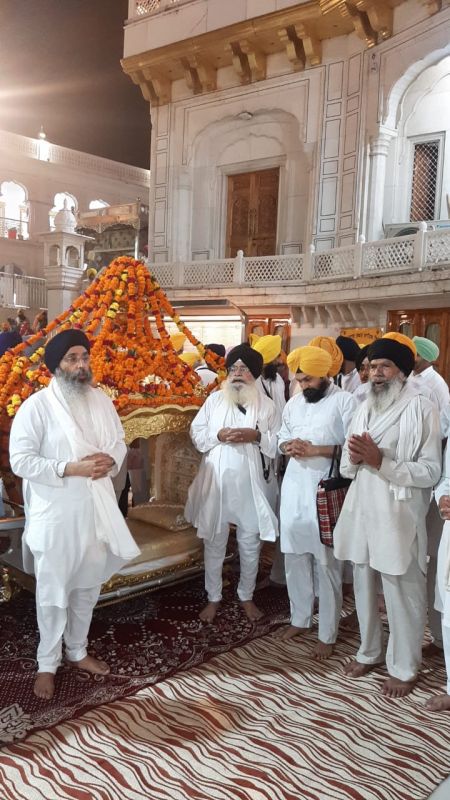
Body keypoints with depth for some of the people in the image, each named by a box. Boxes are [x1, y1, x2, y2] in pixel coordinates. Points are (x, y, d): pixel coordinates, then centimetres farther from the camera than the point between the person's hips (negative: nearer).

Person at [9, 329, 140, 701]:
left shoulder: (102, 400, 3)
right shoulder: (36, 406, -14)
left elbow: (119, 441, 12)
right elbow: (21, 461, -16)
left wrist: (110, 460, -11)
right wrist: (70, 468, -23)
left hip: (95, 509, 5)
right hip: (55, 514, -5)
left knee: (88, 587, 19)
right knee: (53, 593, 8)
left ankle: (78, 650, 39)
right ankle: (47, 664, 28)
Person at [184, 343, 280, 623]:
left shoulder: (267, 405, 2)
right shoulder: (215, 399, 3)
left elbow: (279, 444, 0)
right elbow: (196, 433, 3)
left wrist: (257, 436, -16)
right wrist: (218, 435, -14)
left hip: (250, 483, 0)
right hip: (216, 482, 0)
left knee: (250, 544, 11)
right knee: (214, 543, 10)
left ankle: (246, 596, 32)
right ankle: (213, 598, 27)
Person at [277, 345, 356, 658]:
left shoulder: (344, 401, -8)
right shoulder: (294, 402, 12)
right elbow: (282, 437, 18)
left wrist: (313, 450, -20)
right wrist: (287, 446, -5)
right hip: (295, 486, 6)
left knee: (327, 563, 3)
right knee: (295, 556, 14)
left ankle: (328, 634, 16)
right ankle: (300, 618, 33)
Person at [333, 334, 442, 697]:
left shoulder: (422, 409, -9)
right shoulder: (365, 408, 10)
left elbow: (431, 472, -15)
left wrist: (380, 461, -23)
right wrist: (355, 457, -11)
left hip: (397, 518, -6)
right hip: (361, 513, 6)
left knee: (402, 595, 6)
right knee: (364, 589, 19)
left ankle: (403, 668, 25)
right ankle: (369, 652, 38)